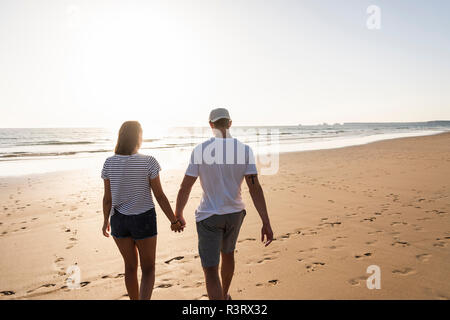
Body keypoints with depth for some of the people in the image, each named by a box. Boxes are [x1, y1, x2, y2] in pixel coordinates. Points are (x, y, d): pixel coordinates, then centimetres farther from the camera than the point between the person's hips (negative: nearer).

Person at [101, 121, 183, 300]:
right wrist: (174, 221, -2)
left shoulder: (109, 163, -6)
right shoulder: (148, 162, -16)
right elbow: (160, 196, -13)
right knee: (148, 269, 12)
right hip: (144, 220, -3)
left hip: (119, 220, 4)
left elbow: (107, 198, -1)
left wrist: (106, 221, 15)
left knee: (130, 266, 21)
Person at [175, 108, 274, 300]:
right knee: (228, 254, 28)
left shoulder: (200, 150, -12)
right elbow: (255, 188, -12)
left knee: (210, 271, 1)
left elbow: (185, 187, -10)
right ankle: (225, 296, 52)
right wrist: (266, 223, -9)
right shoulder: (244, 149, -8)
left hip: (209, 216, -4)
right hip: (234, 213, 4)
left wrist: (178, 215, 6)